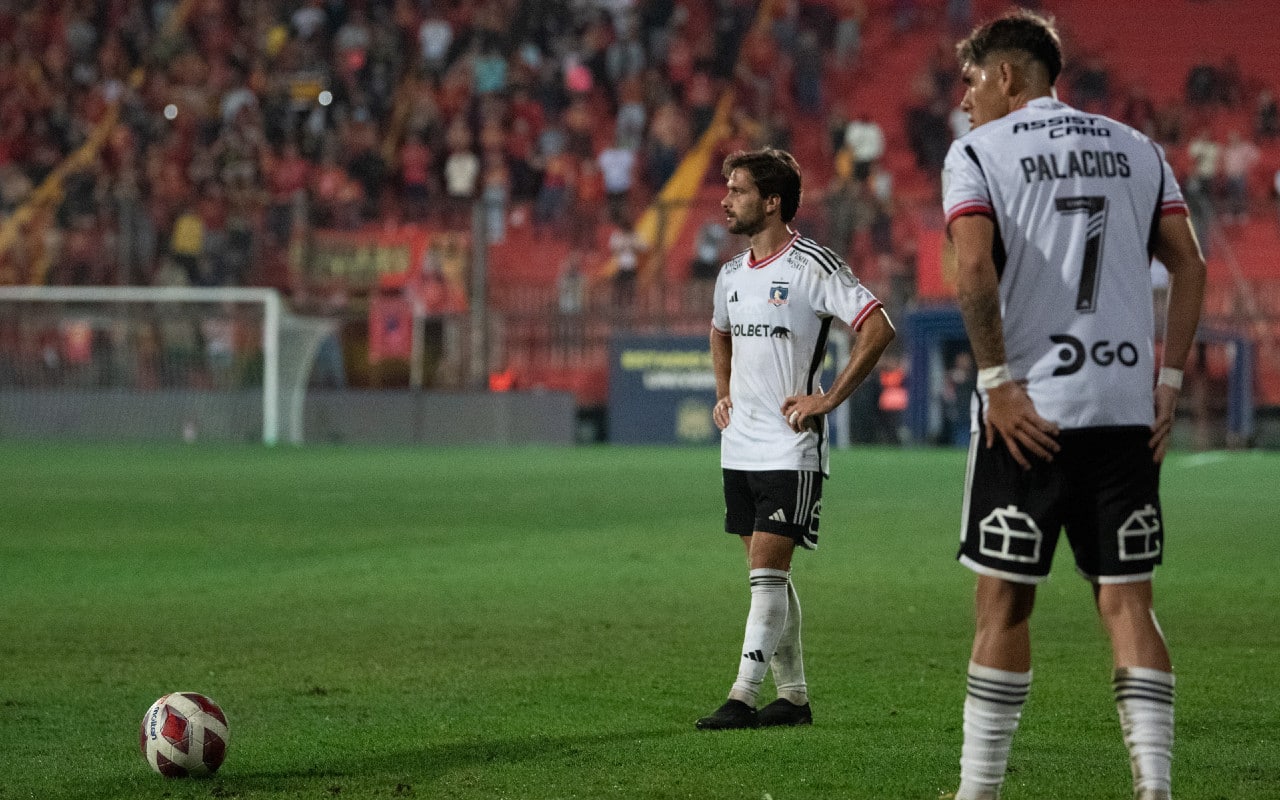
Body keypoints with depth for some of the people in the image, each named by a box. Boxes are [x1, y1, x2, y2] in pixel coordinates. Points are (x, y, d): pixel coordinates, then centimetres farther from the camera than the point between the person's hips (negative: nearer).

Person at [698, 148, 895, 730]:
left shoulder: (812, 266, -11)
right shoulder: (731, 274, 12)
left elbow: (879, 329, -15)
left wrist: (828, 399, -16)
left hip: (791, 449, -8)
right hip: (739, 446, 8)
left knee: (768, 569, -12)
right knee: (767, 573, 9)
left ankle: (744, 696, -15)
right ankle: (793, 695, 16)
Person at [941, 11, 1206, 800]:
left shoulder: (979, 152, 0)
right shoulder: (1137, 149, 14)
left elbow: (974, 268, -15)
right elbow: (1190, 265, 8)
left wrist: (999, 382, -11)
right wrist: (1168, 380, 8)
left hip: (1029, 409, -3)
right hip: (1128, 408, 3)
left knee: (1005, 603, 5)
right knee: (1128, 602, 4)